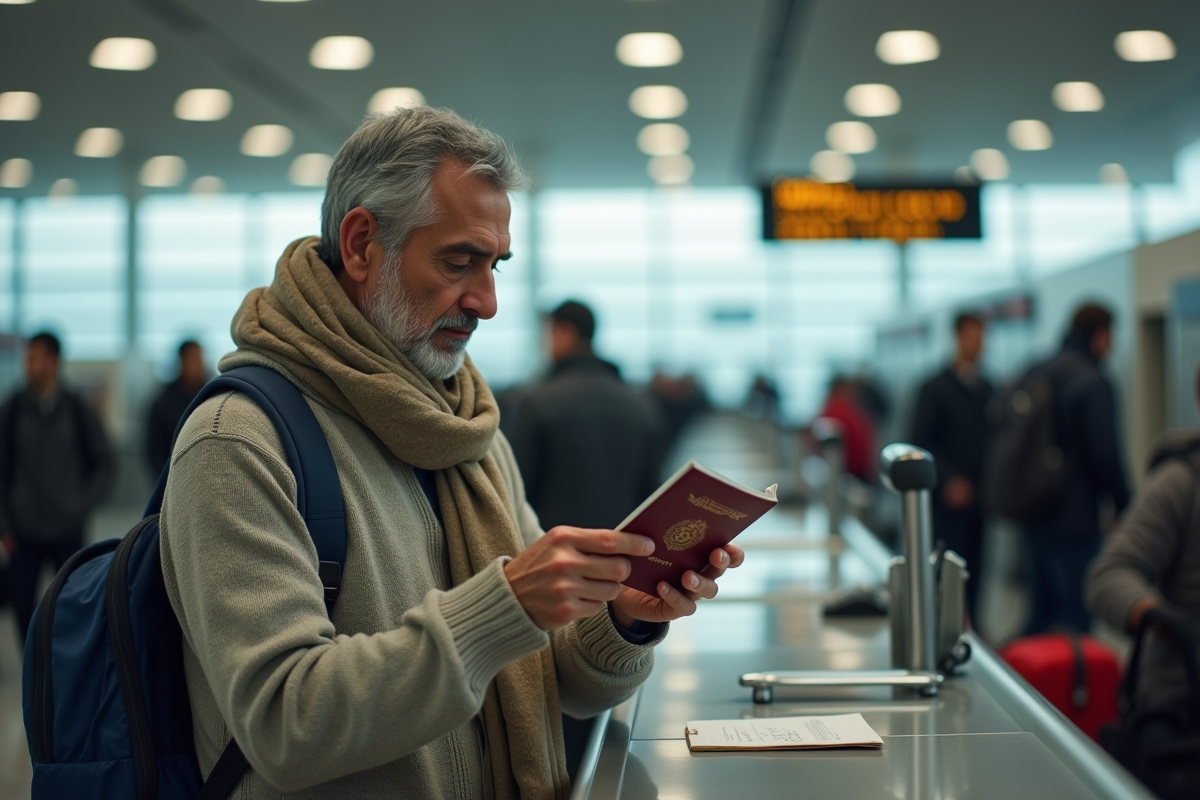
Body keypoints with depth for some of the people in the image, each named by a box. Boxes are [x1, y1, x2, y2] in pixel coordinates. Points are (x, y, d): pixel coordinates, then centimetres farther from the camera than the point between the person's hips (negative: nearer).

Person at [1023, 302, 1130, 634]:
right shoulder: (1093, 384, -14)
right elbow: (1106, 454, -15)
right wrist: (1123, 506, -2)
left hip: (1033, 517, 8)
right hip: (1075, 517, -8)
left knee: (1042, 610, 18)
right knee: (1076, 613, -1)